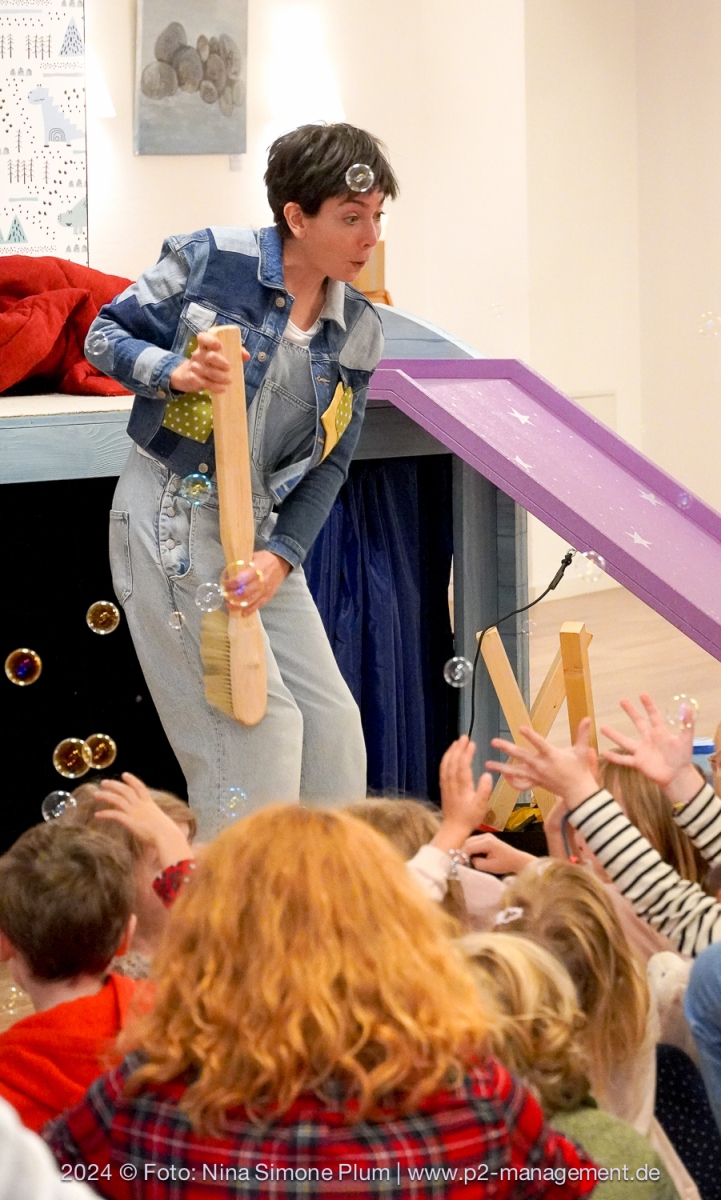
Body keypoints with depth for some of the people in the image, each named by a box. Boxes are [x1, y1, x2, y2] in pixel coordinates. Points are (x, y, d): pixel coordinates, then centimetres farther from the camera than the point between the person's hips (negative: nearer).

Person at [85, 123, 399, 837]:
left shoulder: (358, 332, 4)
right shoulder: (211, 260, -11)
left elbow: (328, 464, 5)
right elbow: (106, 335, -4)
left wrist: (281, 556, -9)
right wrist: (176, 371, -25)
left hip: (259, 528, 7)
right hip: (170, 518, -6)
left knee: (332, 719, 7)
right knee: (257, 724, -10)